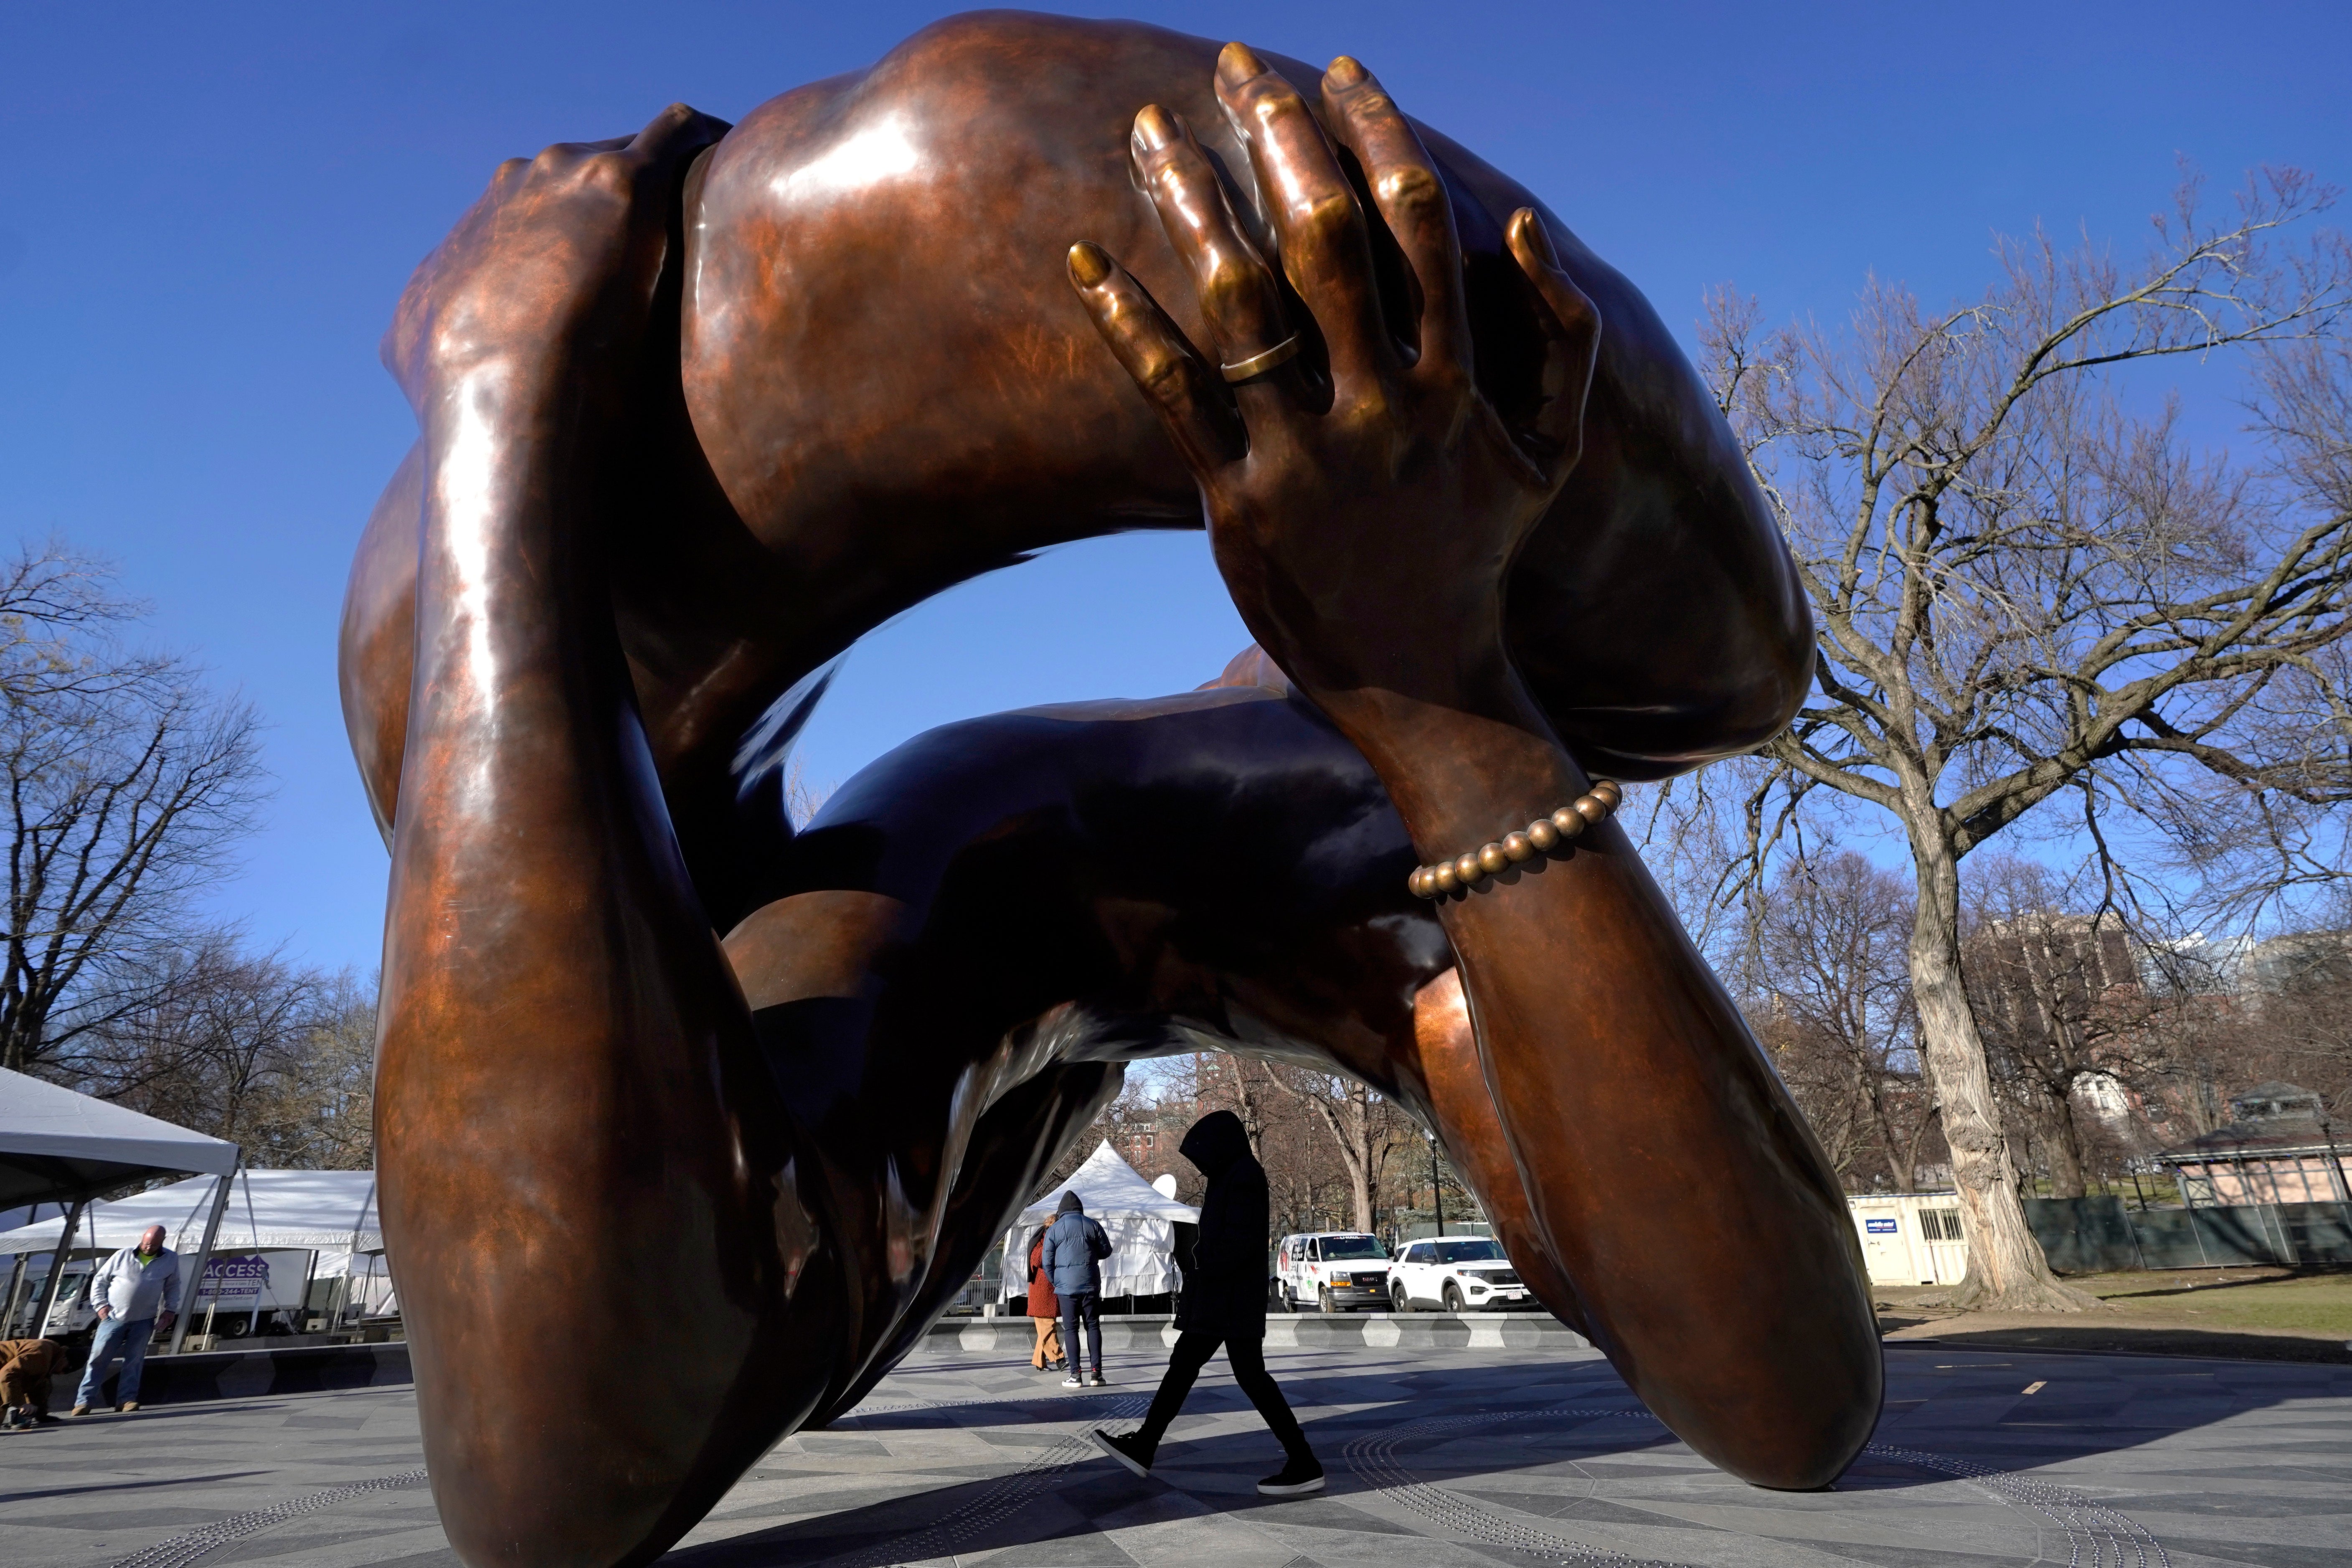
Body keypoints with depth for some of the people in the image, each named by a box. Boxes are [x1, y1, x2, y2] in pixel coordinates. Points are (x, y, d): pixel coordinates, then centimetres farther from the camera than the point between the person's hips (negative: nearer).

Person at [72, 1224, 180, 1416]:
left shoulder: (171, 1259, 3)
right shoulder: (123, 1256, -2)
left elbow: (173, 1287, 12)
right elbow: (99, 1280, 6)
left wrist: (170, 1311, 2)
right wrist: (101, 1305, -4)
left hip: (144, 1321, 1)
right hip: (114, 1317, -1)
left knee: (134, 1360, 1)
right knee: (98, 1357, -2)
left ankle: (127, 1398, 5)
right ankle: (85, 1400, 5)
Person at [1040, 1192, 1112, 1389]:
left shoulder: (1054, 1229, 1)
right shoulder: (1092, 1225, 4)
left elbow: (1047, 1261, 3)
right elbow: (1106, 1251, 11)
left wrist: (1056, 1282, 17)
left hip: (1066, 1286, -1)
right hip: (1091, 1284, 1)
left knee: (1070, 1329, 3)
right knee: (1093, 1326, 7)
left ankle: (1076, 1375, 0)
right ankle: (1097, 1373, 3)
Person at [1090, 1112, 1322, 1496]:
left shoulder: (1244, 1177, -13)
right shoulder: (1232, 1178, 17)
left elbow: (1243, 1241, -22)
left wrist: (1203, 1261, -13)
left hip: (1235, 1299, -10)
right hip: (1218, 1298, 11)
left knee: (1251, 1376, -9)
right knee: (1182, 1364, 11)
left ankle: (1305, 1466, -5)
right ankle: (1143, 1448, 17)